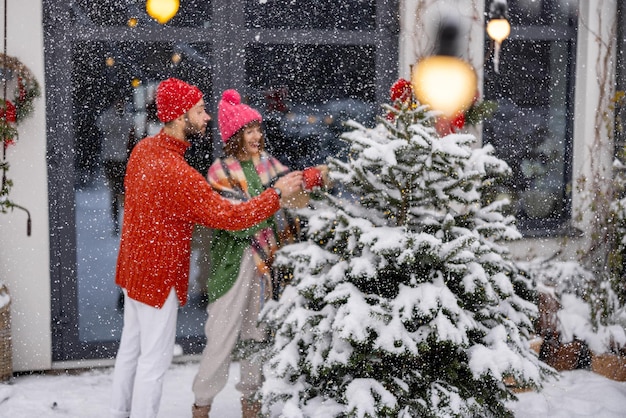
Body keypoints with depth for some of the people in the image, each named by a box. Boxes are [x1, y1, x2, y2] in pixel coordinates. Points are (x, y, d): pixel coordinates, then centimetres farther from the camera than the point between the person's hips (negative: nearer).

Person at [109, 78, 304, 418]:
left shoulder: (144, 148, -1)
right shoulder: (177, 174, -29)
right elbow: (231, 217, -26)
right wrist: (276, 193, -17)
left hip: (134, 265, 9)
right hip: (158, 275, -9)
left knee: (130, 348, 19)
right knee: (155, 358, 2)